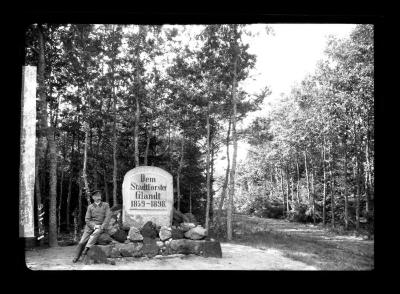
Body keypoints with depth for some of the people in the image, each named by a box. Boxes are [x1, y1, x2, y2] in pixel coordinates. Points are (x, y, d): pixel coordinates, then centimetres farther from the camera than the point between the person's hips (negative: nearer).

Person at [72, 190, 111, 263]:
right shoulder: (90, 207, 9)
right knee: (82, 242, -7)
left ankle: (87, 248, -36)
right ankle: (76, 257, 6)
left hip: (101, 226, -2)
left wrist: (102, 227, -13)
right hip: (90, 225, 2)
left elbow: (107, 217, -2)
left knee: (95, 234, -35)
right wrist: (94, 226, -11)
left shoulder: (105, 205, 6)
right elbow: (87, 219, 4)